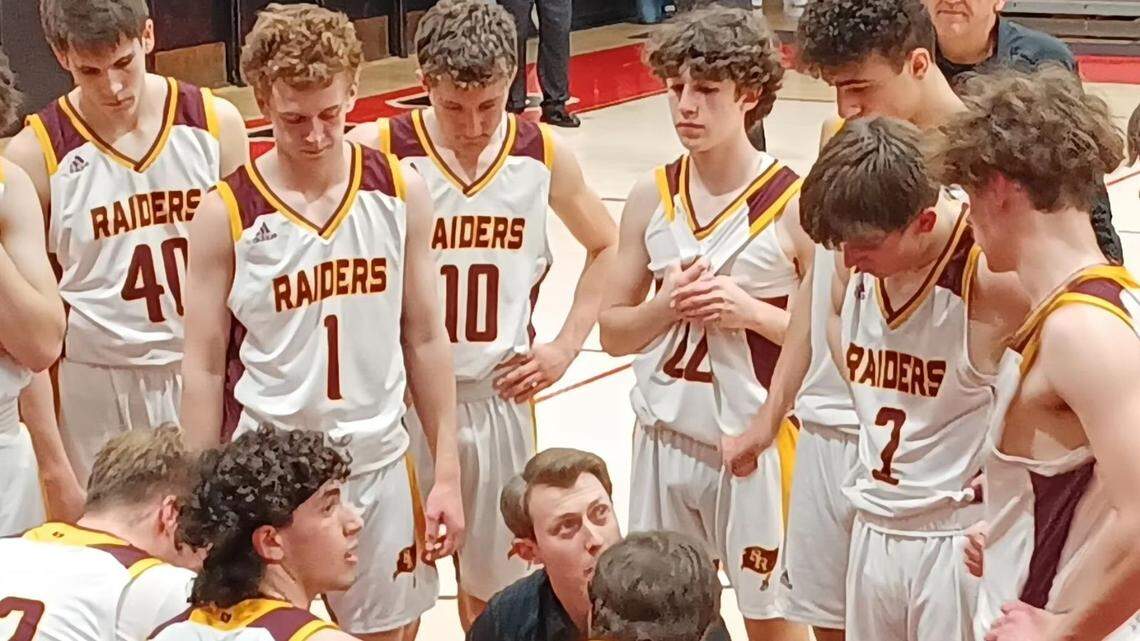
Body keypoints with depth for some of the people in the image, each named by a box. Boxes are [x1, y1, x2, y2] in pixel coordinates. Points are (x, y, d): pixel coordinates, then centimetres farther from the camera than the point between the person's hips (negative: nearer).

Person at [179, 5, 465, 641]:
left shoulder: (400, 191, -2)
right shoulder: (227, 214, -9)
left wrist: (448, 474, 3)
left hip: (379, 468, 2)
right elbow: (206, 368, -3)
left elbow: (426, 340, 5)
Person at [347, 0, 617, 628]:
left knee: (492, 584, 14)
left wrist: (565, 346, 4)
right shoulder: (377, 152, -13)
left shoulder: (542, 156, -3)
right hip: (401, 399, -2)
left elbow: (606, 247, 13)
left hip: (501, 397, 2)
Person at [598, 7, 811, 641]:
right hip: (666, 437, 4)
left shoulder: (794, 203, -11)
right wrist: (664, 307, -13)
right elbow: (613, 331, 7)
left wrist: (750, 310, -21)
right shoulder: (652, 197, 1)